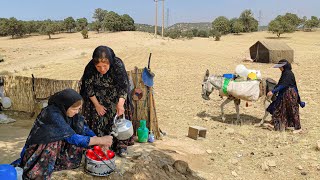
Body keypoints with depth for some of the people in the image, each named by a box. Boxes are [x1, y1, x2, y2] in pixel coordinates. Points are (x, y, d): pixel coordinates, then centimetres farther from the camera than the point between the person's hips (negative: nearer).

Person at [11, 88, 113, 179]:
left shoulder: (65, 111, -8)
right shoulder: (53, 114, -30)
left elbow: (83, 127, 0)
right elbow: (72, 138, -32)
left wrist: (98, 140, -18)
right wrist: (100, 140, -29)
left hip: (54, 148, 7)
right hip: (37, 150, -7)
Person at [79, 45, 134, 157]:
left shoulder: (118, 65, -29)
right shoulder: (90, 68, -25)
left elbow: (124, 86, -24)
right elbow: (88, 88, -12)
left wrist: (120, 104, -37)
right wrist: (97, 105, -11)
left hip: (115, 97, 0)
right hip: (96, 98, 1)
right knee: (97, 119, -4)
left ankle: (120, 145, 8)